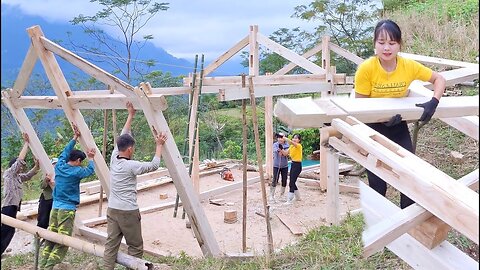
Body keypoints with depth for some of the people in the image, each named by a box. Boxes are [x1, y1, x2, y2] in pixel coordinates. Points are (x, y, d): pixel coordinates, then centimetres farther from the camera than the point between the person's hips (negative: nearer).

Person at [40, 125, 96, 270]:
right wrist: (91, 159, 20)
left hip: (55, 207, 7)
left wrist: (75, 138, 23)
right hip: (67, 209, -7)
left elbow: (65, 152, 18)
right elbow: (90, 170, 5)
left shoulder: (59, 166, 4)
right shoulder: (76, 172, -12)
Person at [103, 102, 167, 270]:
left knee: (111, 244, 8)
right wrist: (159, 145, -3)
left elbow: (122, 138, 12)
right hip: (128, 212, -7)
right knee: (135, 246, 6)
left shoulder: (113, 158, 2)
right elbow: (154, 165, -11)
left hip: (112, 209, 7)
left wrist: (130, 116, 16)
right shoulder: (131, 166, -16)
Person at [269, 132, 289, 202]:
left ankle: (282, 194, 27)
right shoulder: (275, 145, -4)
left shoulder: (287, 145, 1)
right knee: (275, 180, -8)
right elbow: (278, 152, -17)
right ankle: (272, 195, -2)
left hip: (284, 166, 3)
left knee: (284, 181, 9)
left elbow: (286, 154, -13)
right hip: (276, 165, -3)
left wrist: (281, 149, -26)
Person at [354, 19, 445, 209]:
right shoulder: (366, 68, -23)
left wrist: (433, 102, -20)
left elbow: (439, 79, -1)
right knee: (377, 183, 1)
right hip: (373, 126, -3)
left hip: (398, 125, 3)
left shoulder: (409, 66, -14)